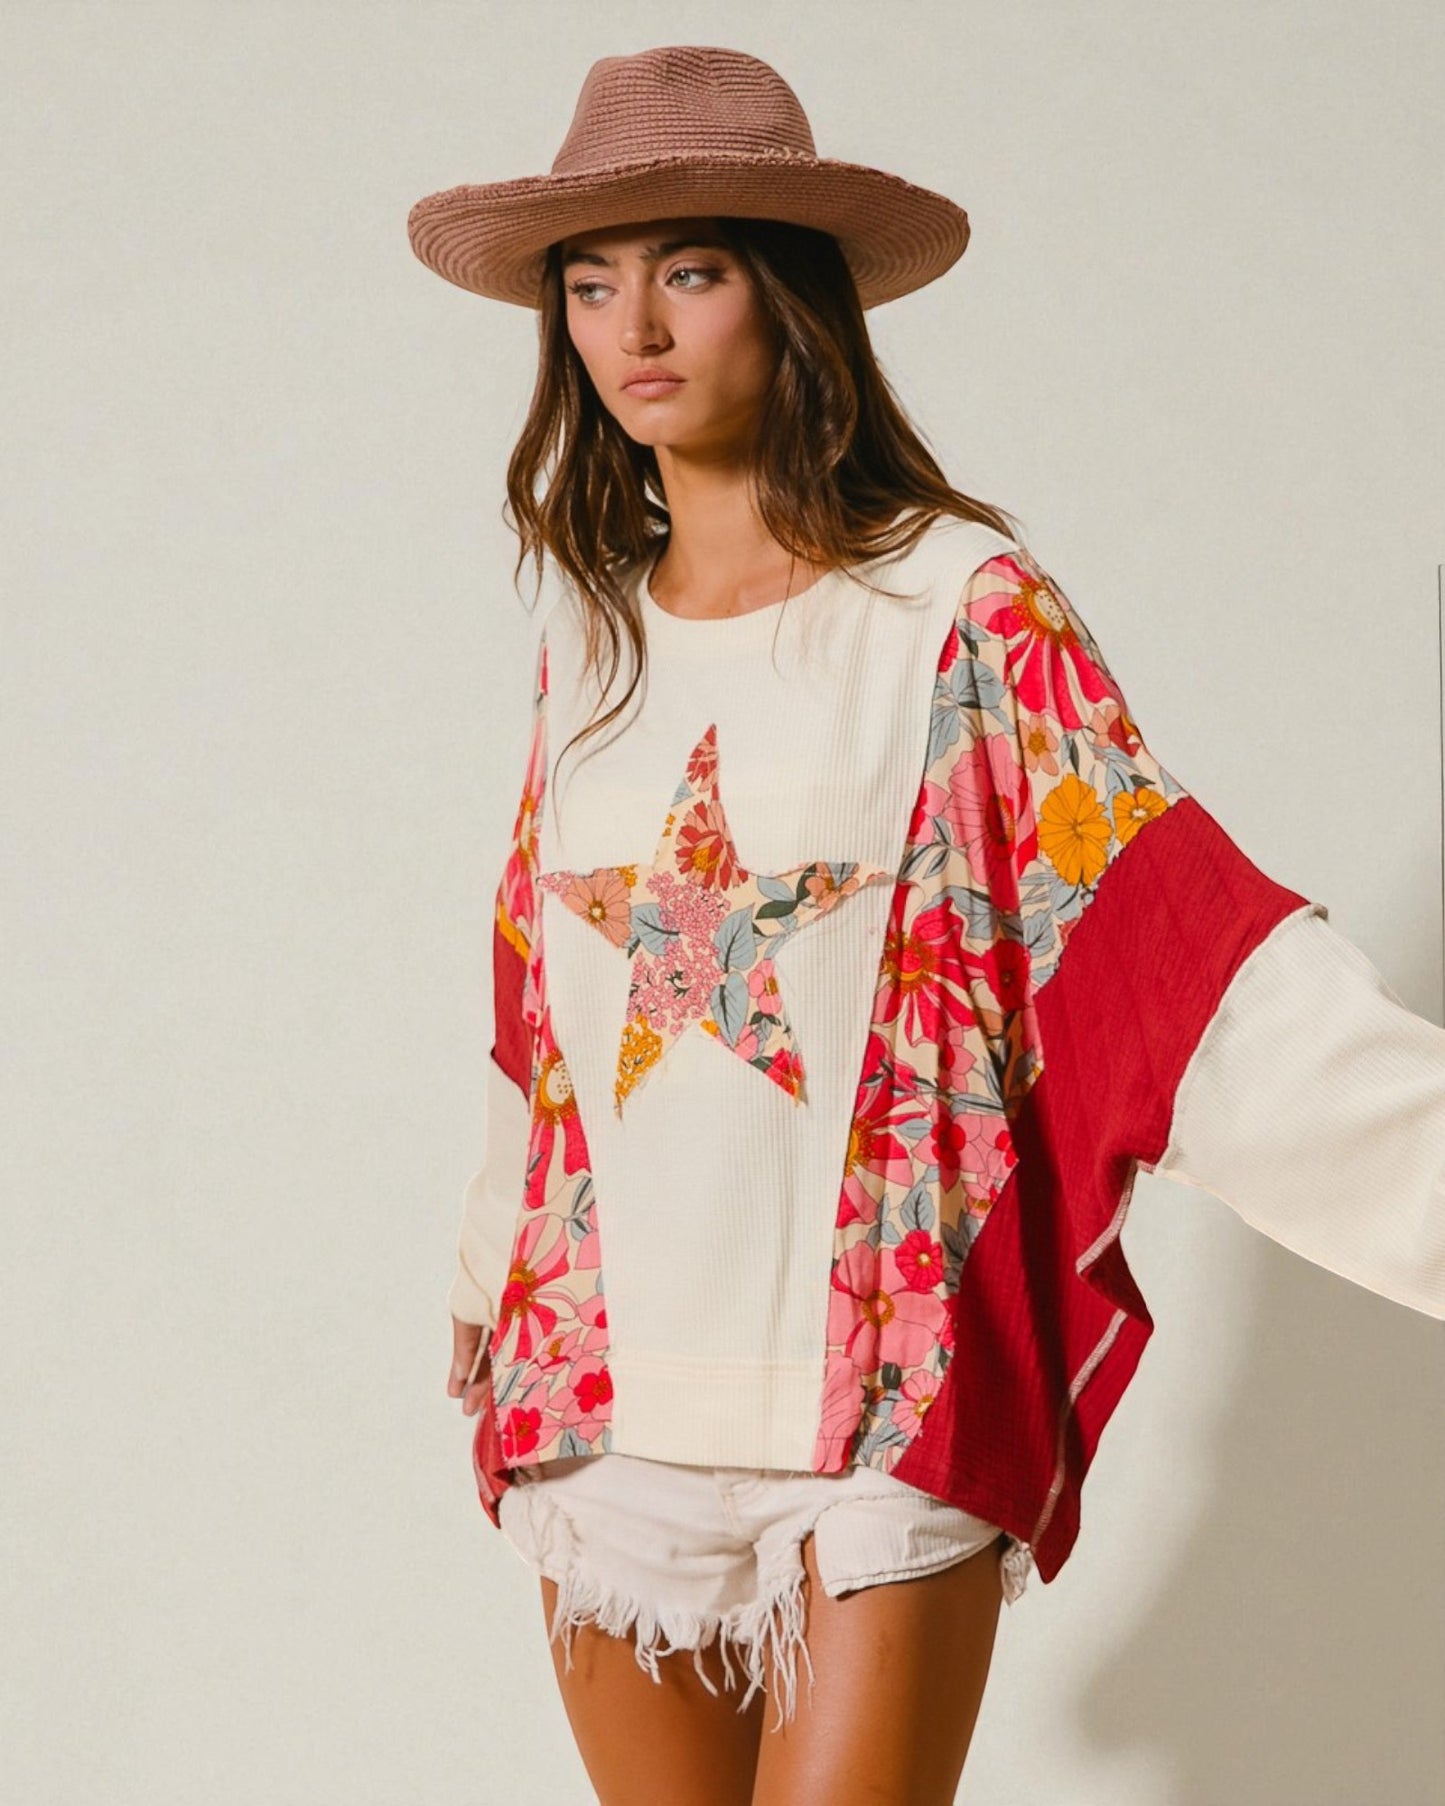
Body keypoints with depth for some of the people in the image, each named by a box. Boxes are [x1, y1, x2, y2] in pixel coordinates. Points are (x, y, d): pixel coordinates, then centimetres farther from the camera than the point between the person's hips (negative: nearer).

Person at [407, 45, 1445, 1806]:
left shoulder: (959, 603, -5)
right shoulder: (591, 634, 10)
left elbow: (1180, 932, -12)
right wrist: (498, 1296, 27)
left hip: (884, 1393, -4)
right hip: (605, 1382, 5)